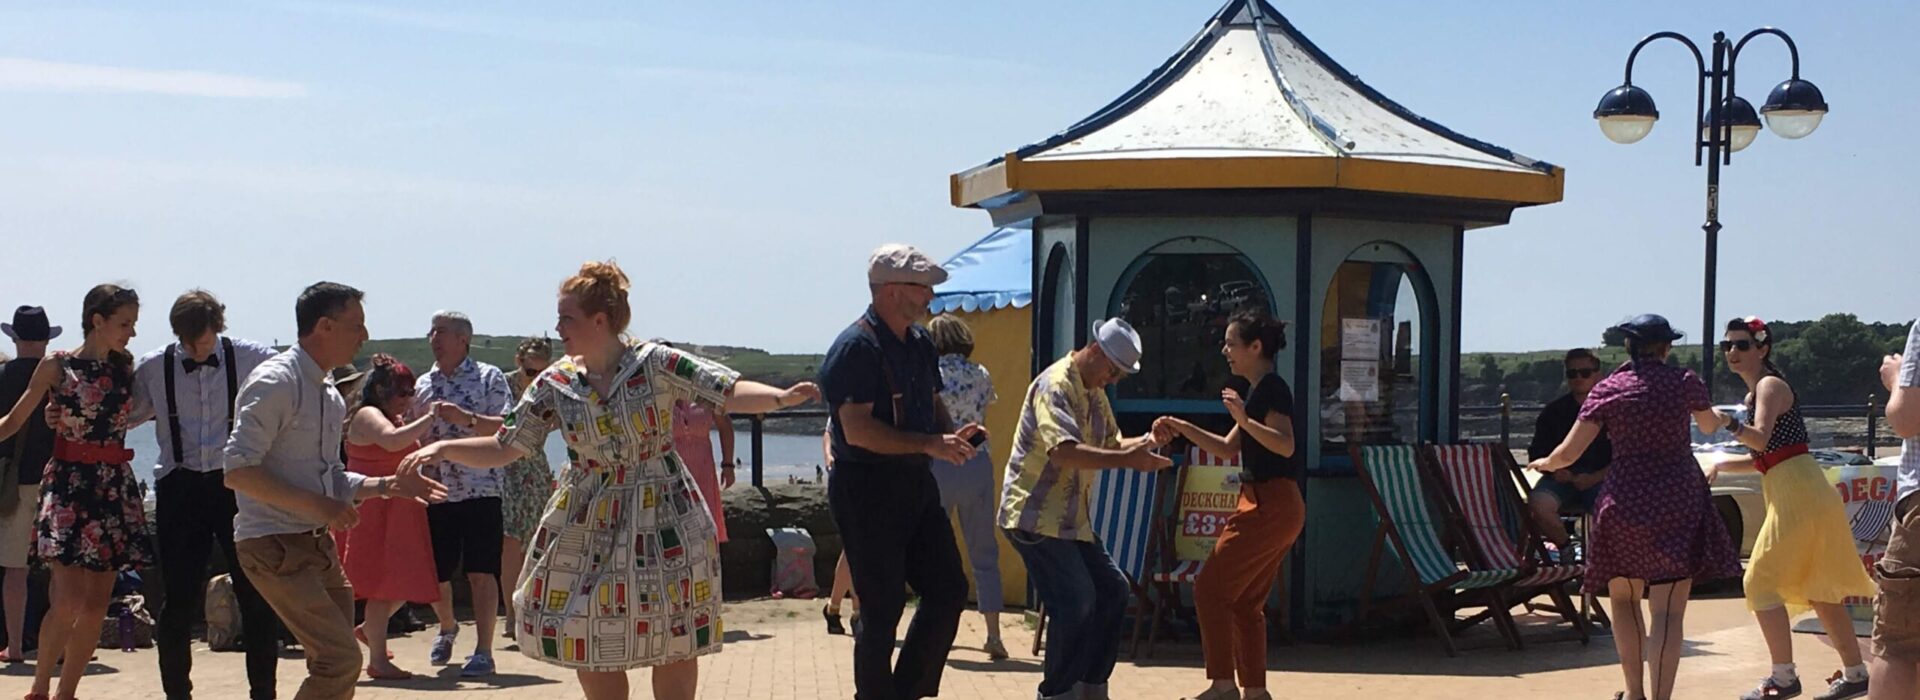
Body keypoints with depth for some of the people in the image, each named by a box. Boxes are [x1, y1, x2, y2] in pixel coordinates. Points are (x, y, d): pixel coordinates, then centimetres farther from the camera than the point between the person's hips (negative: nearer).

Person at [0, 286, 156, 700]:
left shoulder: (125, 367, 11)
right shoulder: (57, 366, 0)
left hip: (115, 489, 5)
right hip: (68, 484, -5)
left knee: (97, 605, 2)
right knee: (69, 600, -16)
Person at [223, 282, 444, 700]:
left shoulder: (331, 396, 16)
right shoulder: (276, 383, -13)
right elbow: (238, 472, -20)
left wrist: (386, 485, 9)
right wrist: (317, 505, -22)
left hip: (318, 541, 9)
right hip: (273, 544, -9)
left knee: (338, 663, 10)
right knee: (341, 659, -16)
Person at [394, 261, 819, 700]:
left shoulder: (656, 364, -9)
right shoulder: (554, 385, 0)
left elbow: (730, 393, -13)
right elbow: (502, 449, 4)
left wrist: (780, 397, -31)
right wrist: (444, 448, -10)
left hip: (662, 521, -3)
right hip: (586, 528, 3)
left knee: (674, 646, 1)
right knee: (592, 647, 4)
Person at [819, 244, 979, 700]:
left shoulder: (920, 342, 11)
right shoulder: (855, 348, -16)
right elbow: (858, 429, -24)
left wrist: (952, 432, 1)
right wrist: (929, 444, -26)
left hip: (916, 483, 9)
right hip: (867, 491, -9)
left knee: (949, 590, 9)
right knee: (882, 610, -3)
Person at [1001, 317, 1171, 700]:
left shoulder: (1095, 393, 14)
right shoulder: (1055, 386, -18)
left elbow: (1110, 444, 19)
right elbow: (1063, 451, -32)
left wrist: (1144, 443, -3)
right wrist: (1129, 460, -37)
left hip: (1072, 519, 10)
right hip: (1036, 517, -10)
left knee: (1112, 590, 9)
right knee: (1076, 602, -17)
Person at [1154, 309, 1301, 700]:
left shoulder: (1272, 389, -12)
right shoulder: (1257, 391, 19)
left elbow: (1285, 445, -25)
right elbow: (1229, 448, 23)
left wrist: (1244, 419, -37)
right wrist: (1182, 429, 15)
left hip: (1270, 506, -10)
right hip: (1275, 508, 10)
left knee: (1210, 589, -7)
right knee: (1245, 602, 12)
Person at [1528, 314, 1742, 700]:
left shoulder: (1608, 390, 1)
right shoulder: (1685, 382, 1)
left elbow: (1569, 453, -1)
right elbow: (1710, 425, 23)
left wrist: (1544, 464, 22)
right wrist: (1722, 419, 48)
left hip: (1624, 503, 1)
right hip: (1680, 502, -1)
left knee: (1623, 599, 20)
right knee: (1668, 610, -7)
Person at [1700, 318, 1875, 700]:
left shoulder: (1770, 386, -9)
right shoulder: (1755, 392, 19)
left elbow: (1761, 439, -26)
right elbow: (1761, 457, 24)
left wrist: (1730, 424, -41)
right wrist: (1721, 466, 16)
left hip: (1798, 494, -10)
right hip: (1789, 495, 10)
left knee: (1760, 581, -10)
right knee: (1818, 591, 14)